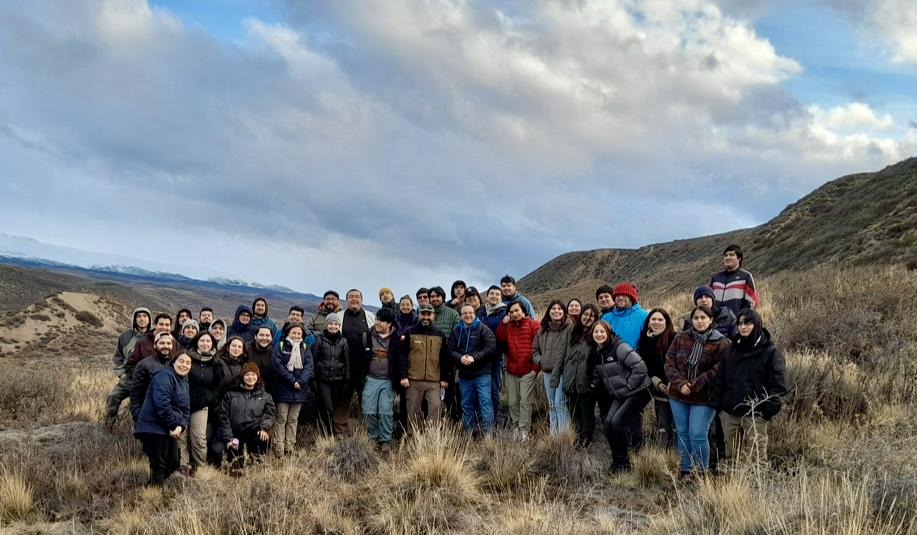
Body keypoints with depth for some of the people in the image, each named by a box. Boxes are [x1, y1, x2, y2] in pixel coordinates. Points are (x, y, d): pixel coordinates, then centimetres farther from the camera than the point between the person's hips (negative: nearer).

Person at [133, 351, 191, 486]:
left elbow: (186, 409, 13)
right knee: (159, 465, -6)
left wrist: (180, 426, -7)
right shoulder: (165, 376, -14)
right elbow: (162, 404, -25)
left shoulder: (184, 382, 16)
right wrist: (173, 425, -18)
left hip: (169, 430, 10)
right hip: (154, 428, -10)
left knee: (173, 464, 12)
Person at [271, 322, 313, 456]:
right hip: (283, 389, -3)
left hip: (299, 390, 3)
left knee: (293, 419, 7)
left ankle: (289, 447, 10)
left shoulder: (305, 348, 10)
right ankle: (279, 448, -4)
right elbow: (278, 366, -9)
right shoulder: (280, 347, 0)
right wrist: (292, 381, -15)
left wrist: (300, 381, -15)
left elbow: (308, 366, 0)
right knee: (281, 418, -4)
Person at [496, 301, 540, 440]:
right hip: (511, 371, 5)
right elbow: (499, 339, -1)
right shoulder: (508, 326, 14)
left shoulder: (533, 325, -4)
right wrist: (503, 323, -9)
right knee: (512, 402, 8)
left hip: (528, 371, -5)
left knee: (525, 401, -6)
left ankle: (524, 429, -1)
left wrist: (536, 367, -12)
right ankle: (516, 427, 19)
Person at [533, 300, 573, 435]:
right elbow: (535, 349, 18)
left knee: (560, 403, -9)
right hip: (547, 372, 6)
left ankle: (563, 434, -3)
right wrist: (540, 361, 2)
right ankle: (552, 434, 19)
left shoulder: (570, 328, -7)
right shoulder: (542, 330, 11)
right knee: (552, 404, 12)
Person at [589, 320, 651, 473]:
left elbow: (640, 367, -24)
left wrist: (628, 386, -19)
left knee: (618, 421, -17)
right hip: (620, 395, 7)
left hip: (638, 392, -7)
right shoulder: (597, 352, 6)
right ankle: (616, 459, 11)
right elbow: (599, 374, 21)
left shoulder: (619, 347, -19)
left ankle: (624, 461, -1)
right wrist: (594, 384, 4)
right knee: (609, 422, -6)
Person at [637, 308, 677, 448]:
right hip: (658, 389, 5)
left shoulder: (674, 338, -9)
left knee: (676, 423, -3)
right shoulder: (645, 341, 7)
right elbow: (644, 365, 9)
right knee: (662, 424, 10)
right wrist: (656, 382, -3)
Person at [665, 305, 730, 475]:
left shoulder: (721, 343, -7)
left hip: (704, 397, -4)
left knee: (698, 435, -8)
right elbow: (669, 363, 3)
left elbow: (717, 370, -13)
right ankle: (686, 471, 23)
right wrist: (680, 383, -12)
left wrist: (694, 385, -18)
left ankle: (701, 473, 9)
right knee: (682, 434, 11)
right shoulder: (680, 338, 5)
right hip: (678, 395, 4)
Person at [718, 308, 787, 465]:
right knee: (731, 457, 10)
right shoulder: (732, 349, 13)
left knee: (756, 458, -3)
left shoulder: (770, 352, -4)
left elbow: (778, 385, -8)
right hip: (729, 413, 5)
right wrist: (721, 405, 10)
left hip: (755, 415, -5)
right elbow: (722, 378, 17)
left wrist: (768, 409, -14)